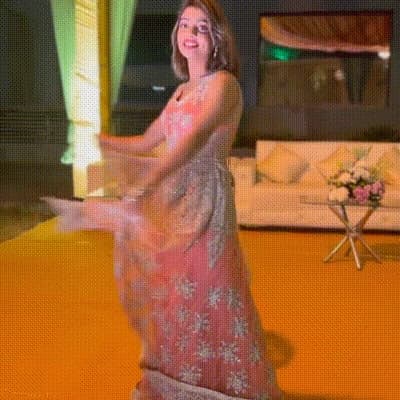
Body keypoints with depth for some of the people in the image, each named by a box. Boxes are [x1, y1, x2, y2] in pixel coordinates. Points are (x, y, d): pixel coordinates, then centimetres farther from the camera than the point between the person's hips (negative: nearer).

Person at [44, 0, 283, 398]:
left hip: (204, 201, -7)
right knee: (175, 300, 15)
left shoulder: (223, 83, -8)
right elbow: (144, 143, 23)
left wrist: (150, 183, -38)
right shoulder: (181, 91, 16)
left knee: (203, 300, -1)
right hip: (172, 201, 8)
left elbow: (195, 138, -26)